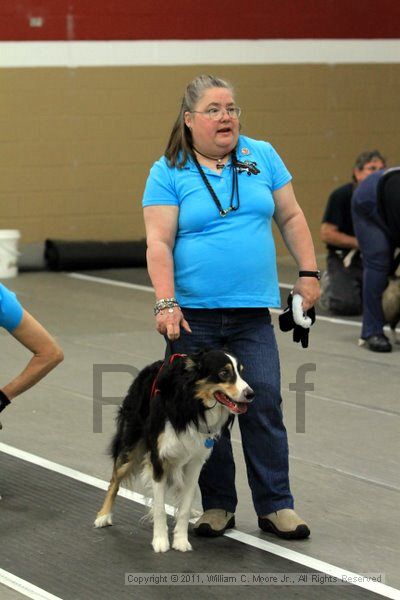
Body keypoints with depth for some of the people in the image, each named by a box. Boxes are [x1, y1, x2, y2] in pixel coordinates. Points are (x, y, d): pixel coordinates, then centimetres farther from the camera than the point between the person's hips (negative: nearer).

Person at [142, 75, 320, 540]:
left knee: (264, 404, -4)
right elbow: (159, 243, -8)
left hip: (251, 311, 2)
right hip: (193, 314, -2)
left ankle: (275, 506, 4)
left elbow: (291, 217, 13)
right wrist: (166, 304, -17)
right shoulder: (168, 173, -1)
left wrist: (308, 272, 5)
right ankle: (216, 506, 16)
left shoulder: (262, 157, 8)